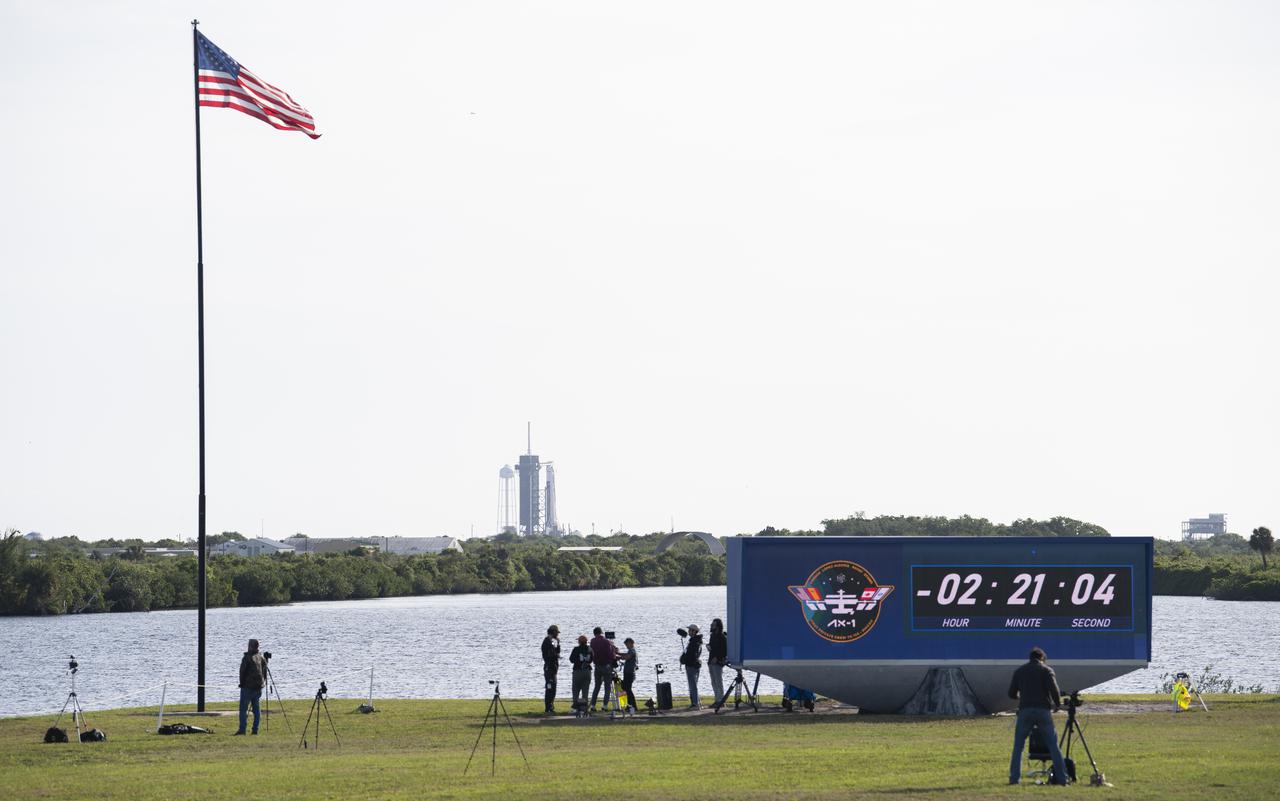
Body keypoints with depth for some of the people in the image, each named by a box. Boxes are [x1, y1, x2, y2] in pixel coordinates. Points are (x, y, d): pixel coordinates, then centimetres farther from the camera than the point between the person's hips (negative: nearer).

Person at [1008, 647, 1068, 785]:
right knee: (1053, 745, 4)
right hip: (1043, 711, -1)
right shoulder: (1046, 670, 5)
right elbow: (1053, 689, -8)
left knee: (1018, 746, 9)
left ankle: (1014, 778, 0)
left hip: (1025, 711, 1)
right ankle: (1062, 778, 0)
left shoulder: (1019, 671, 13)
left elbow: (1012, 693, 14)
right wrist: (1058, 704, 8)